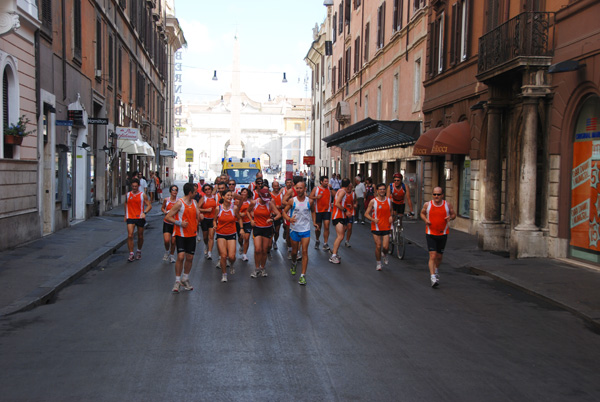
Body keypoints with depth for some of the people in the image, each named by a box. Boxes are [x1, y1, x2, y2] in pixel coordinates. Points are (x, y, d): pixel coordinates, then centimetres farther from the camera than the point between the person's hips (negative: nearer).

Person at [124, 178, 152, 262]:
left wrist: (144, 213, -21)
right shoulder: (128, 195, 6)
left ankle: (139, 251, 33)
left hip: (140, 218, -1)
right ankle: (131, 254, -8)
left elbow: (149, 205, -4)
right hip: (130, 217, 1)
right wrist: (126, 214, 19)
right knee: (130, 236, -12)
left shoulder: (143, 195, -3)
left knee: (140, 236, 10)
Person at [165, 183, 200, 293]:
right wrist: (179, 223, -19)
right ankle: (177, 281, 0)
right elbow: (167, 217, -11)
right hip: (181, 234, -6)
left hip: (192, 234, 6)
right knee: (181, 257, -13)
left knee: (190, 258, 7)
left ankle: (185, 279, 23)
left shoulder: (194, 202, 10)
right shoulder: (179, 203, -11)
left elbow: (198, 217, 22)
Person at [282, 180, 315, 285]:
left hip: (306, 230, 0)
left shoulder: (309, 201, -3)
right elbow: (284, 211, 0)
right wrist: (289, 219, -20)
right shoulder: (292, 201, -5)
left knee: (305, 252, -8)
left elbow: (313, 211, 16)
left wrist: (314, 222, 3)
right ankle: (294, 263, 47)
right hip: (294, 229, 1)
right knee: (294, 251, 13)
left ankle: (303, 275, -5)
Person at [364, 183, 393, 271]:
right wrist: (373, 219, -19)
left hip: (386, 227, 2)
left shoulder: (389, 200, 5)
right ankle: (378, 264, 19)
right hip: (376, 227, -2)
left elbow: (391, 211, 19)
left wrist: (391, 217, -3)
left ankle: (385, 255, 30)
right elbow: (366, 214, -2)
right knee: (378, 246, 0)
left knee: (385, 247, -6)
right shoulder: (373, 201, -4)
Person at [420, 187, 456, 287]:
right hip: (430, 234, -2)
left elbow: (454, 214, 11)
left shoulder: (447, 205, -1)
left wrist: (450, 217, -12)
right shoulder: (427, 205, -3)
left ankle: (436, 270, 44)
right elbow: (422, 213, 14)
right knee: (432, 256, -13)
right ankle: (433, 277, -14)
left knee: (439, 256, 14)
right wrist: (425, 220, -7)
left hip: (443, 234, 2)